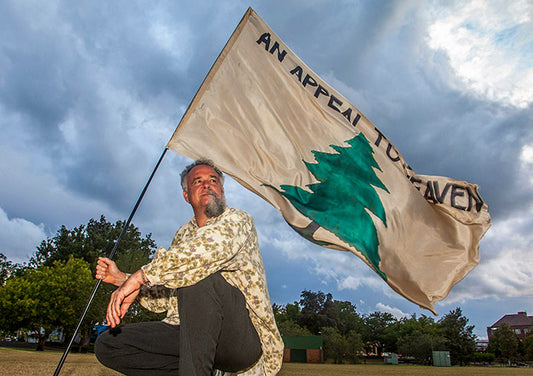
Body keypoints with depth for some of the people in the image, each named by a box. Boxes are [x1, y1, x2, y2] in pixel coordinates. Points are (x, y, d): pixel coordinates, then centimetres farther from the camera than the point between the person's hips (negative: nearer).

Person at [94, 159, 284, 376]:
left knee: (198, 275, -33)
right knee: (108, 345, -4)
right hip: (189, 334, 7)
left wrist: (141, 276, -29)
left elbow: (214, 244, -29)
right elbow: (164, 299, 21)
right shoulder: (183, 235, 18)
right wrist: (121, 278, 6)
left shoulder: (238, 220, -2)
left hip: (245, 336, -7)